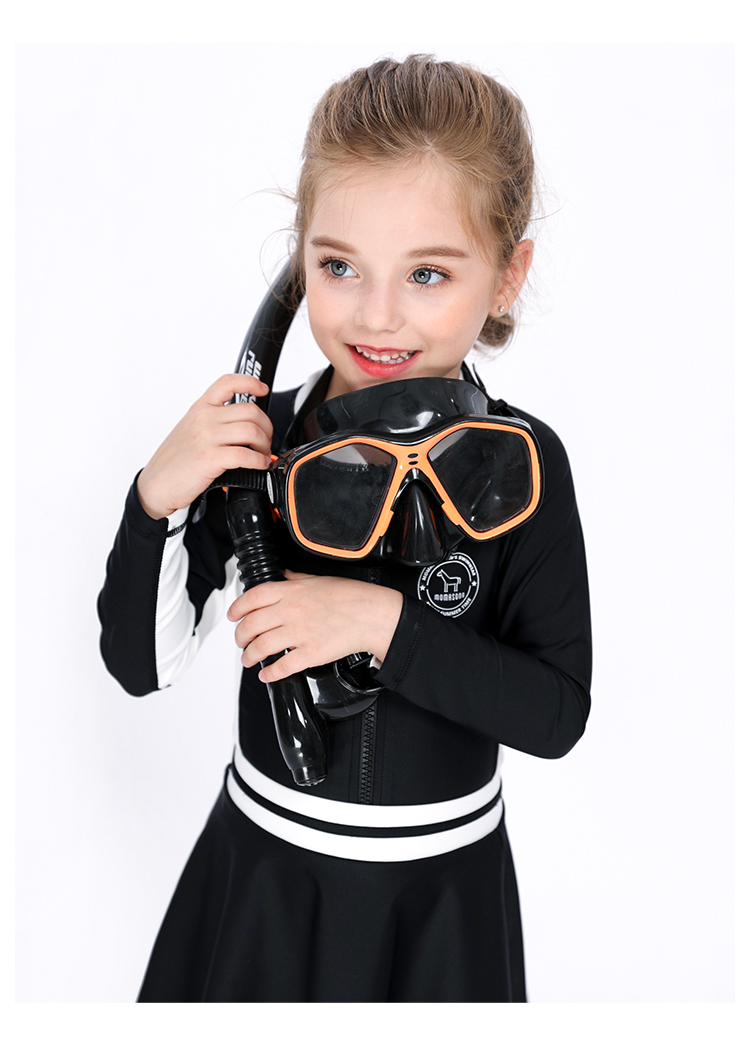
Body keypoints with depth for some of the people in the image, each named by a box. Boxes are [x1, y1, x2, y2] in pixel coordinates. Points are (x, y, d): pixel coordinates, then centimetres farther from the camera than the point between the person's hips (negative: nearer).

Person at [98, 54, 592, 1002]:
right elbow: (139, 663, -10)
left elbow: (557, 713, -17)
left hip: (440, 887, -1)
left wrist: (382, 621, -28)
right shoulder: (258, 439, -12)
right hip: (266, 860, 1)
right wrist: (159, 497, -25)